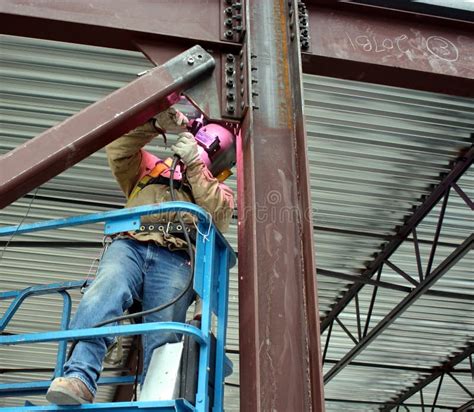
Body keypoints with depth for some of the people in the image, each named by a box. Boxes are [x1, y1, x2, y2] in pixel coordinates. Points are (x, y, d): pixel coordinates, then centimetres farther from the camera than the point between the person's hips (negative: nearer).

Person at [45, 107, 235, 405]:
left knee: (164, 333, -24)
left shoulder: (218, 191, 35)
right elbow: (118, 150, 25)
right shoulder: (152, 169, 40)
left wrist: (194, 164, 7)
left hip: (175, 257, 0)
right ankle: (80, 378, -49)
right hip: (129, 245, 1)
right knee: (106, 292, -33)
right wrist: (156, 123, 14)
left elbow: (218, 215, 11)